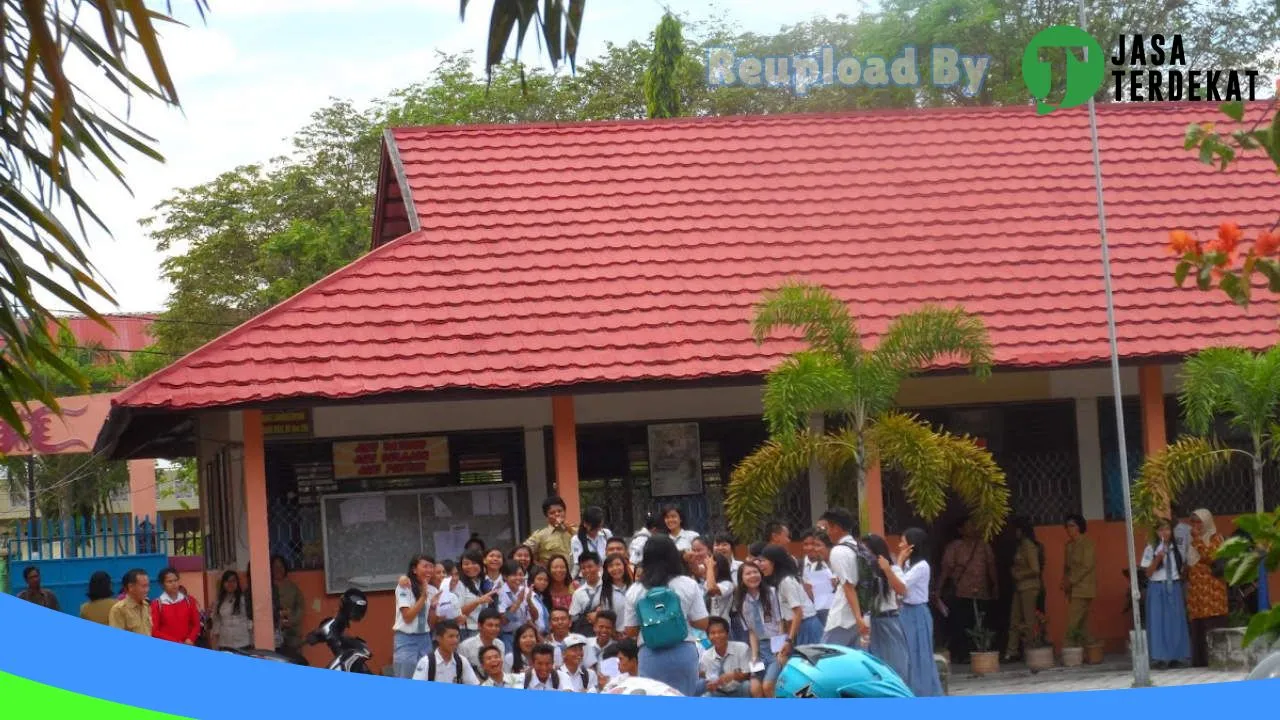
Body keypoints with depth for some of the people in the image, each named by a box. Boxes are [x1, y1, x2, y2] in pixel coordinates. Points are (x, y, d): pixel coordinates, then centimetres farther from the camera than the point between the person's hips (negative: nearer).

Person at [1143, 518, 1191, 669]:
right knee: (1158, 621, -4)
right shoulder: (1151, 549, -3)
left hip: (1174, 587, 3)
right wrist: (1157, 559, -19)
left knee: (1176, 621, 4)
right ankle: (1160, 657, -2)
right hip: (1157, 588, -3)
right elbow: (1148, 572, -6)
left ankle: (1176, 656, 11)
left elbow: (1183, 568, 15)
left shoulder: (1177, 548, 7)